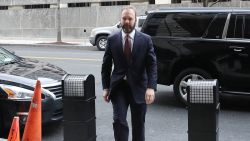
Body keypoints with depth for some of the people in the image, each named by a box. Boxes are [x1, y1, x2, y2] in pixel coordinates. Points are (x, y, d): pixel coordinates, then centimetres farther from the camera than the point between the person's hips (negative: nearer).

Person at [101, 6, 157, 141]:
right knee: (119, 121, -11)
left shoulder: (146, 40, -3)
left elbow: (152, 65, -7)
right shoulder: (112, 39, 0)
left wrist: (151, 87, -20)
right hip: (118, 87, 0)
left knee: (138, 124, 11)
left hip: (138, 87, 0)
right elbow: (106, 65, 5)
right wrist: (105, 87, 0)